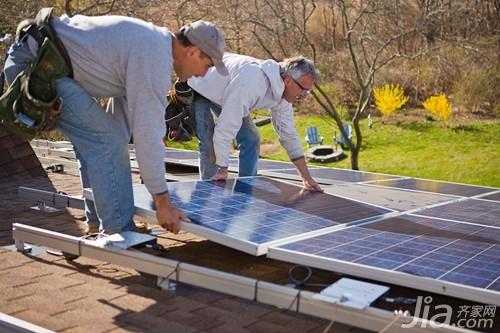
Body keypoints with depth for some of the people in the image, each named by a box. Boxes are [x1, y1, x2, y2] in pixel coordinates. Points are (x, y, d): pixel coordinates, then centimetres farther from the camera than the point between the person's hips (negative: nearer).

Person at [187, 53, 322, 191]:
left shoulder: (282, 91, -15)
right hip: (198, 89, -8)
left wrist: (306, 178, -6)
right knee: (210, 146, -21)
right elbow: (226, 127, -40)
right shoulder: (252, 82, -43)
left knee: (251, 138, -1)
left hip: (223, 93, 8)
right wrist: (222, 169, -33)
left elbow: (288, 133, -5)